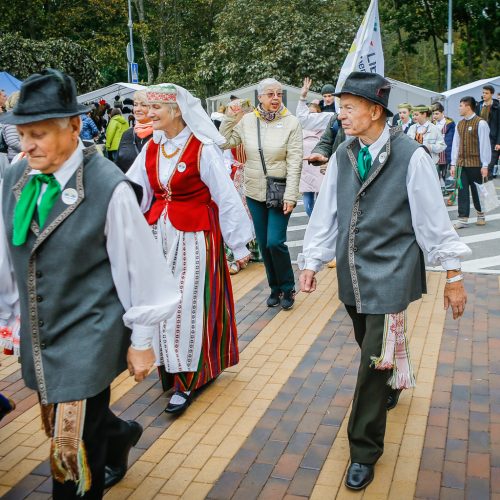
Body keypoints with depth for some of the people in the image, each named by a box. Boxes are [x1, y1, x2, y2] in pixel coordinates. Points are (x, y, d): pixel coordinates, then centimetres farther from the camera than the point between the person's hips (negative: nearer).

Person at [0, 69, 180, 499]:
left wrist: (141, 341, -6)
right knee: (61, 430, 25)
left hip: (88, 341, -6)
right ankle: (120, 436, 55)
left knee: (72, 455, -2)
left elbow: (138, 267, -13)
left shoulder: (109, 187, -19)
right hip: (38, 340, 7)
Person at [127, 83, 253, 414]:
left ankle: (187, 381, 14)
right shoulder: (152, 148, 4)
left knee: (188, 306, 0)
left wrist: (239, 244, -7)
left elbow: (227, 198, -11)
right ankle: (171, 365, 32)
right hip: (160, 235, 6)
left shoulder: (203, 149, -14)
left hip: (195, 237, -5)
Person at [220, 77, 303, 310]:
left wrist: (290, 196, -15)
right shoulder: (247, 121, 0)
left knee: (275, 242, -10)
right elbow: (224, 143, 4)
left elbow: (295, 163, -11)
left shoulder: (291, 123, -8)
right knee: (264, 244, 10)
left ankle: (288, 288, 13)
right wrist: (229, 118, -7)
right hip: (255, 193, 4)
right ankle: (275, 288, 28)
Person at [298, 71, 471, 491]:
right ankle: (390, 386, 53)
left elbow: (433, 217, -9)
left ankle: (364, 451, 12)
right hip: (352, 275, 5)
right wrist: (311, 262, 7)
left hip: (389, 275, -5)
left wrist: (454, 275, -4)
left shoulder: (411, 156, -14)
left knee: (375, 361, -4)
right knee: (370, 348, 20)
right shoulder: (342, 157, 2)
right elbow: (325, 214, 7)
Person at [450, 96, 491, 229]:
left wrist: (485, 165, -12)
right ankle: (463, 219, 3)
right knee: (462, 191, 1)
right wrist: (453, 164, 8)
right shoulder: (459, 124, 10)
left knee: (477, 190, 7)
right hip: (462, 163, 5)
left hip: (475, 164, -5)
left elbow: (485, 144, -11)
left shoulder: (480, 123, -9)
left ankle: (481, 215, 26)